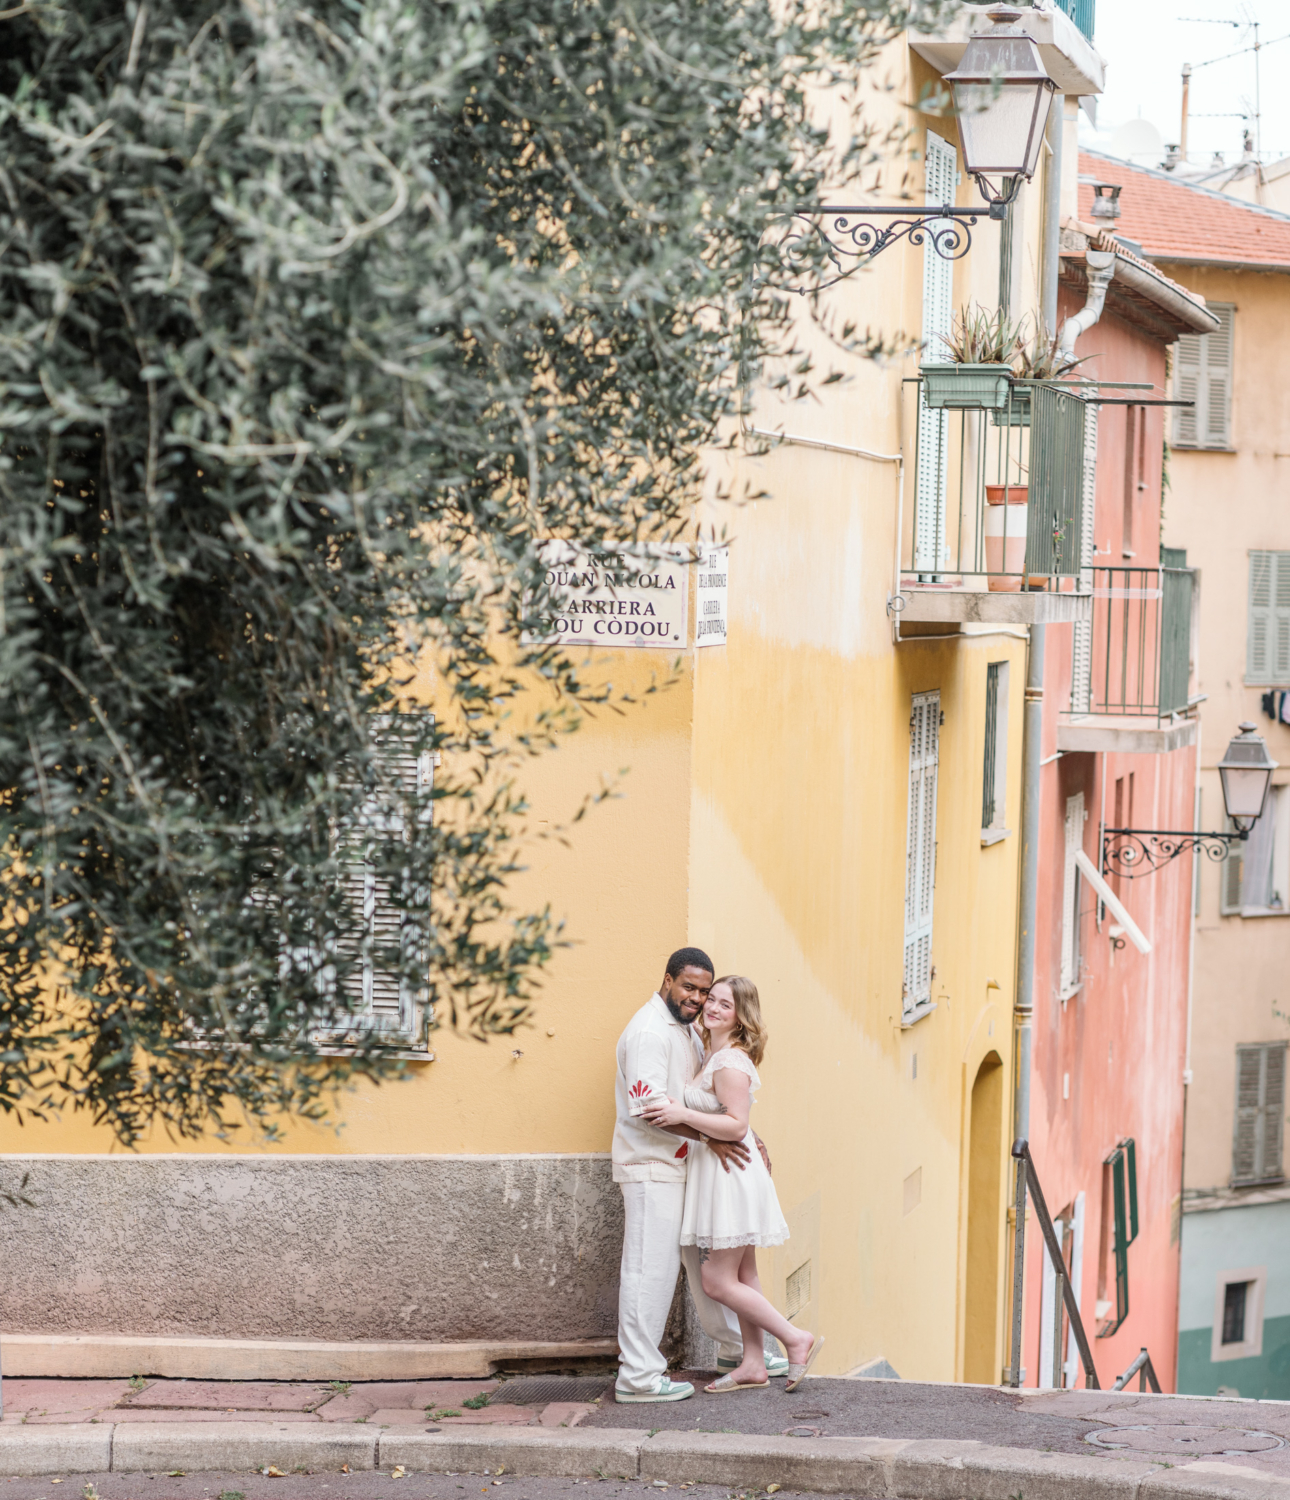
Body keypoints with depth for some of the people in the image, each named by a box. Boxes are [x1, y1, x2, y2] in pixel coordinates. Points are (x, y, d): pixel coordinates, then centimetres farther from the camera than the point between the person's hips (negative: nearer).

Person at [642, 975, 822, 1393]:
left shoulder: (731, 1063, -19)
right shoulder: (711, 1053, 11)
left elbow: (736, 1125, -25)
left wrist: (683, 1115, -30)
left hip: (730, 1174, -10)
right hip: (717, 1172, 10)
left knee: (717, 1281, -6)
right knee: (741, 1276, 13)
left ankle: (796, 1340, 1)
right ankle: (753, 1366, 18)